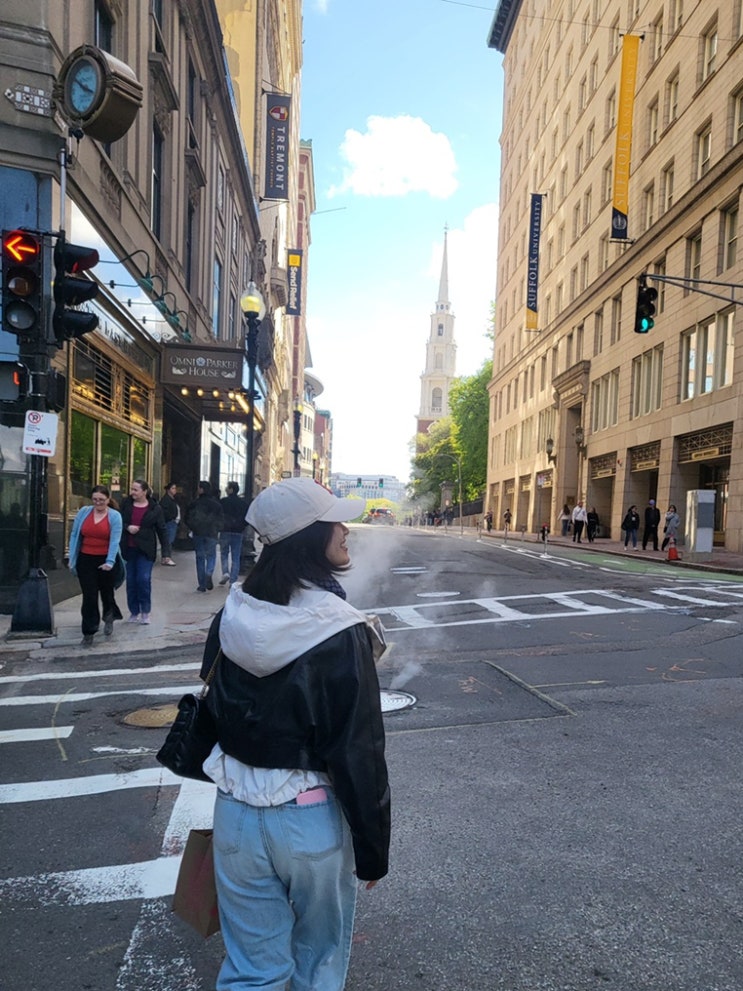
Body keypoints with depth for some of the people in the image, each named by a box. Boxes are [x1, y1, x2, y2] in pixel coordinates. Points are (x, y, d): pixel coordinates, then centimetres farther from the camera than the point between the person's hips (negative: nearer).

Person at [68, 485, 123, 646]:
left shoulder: (115, 516, -7)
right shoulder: (83, 512, 1)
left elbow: (115, 540, -16)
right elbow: (74, 535, 6)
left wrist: (109, 562, -27)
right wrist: (72, 558, 3)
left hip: (105, 561, -1)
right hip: (86, 560, 2)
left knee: (107, 592, 16)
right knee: (89, 596, 2)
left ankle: (109, 618, 44)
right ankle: (89, 632, 11)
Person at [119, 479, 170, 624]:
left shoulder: (154, 508, -4)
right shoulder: (126, 504, 2)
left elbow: (161, 530, -2)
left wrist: (166, 552, -6)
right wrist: (127, 527, -14)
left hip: (145, 550, -3)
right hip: (128, 549, 3)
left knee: (144, 579, -9)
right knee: (131, 581, 8)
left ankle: (145, 612, 8)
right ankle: (134, 612, 21)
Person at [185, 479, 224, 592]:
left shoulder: (195, 503, -4)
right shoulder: (216, 504, -2)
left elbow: (188, 519, -1)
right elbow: (221, 520, -1)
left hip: (198, 533, 0)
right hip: (211, 534, 0)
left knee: (200, 557, 8)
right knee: (211, 555, 11)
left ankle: (202, 585, 8)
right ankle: (209, 574, -19)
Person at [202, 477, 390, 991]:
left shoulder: (236, 615, -6)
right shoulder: (340, 632, -22)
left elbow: (218, 712, 7)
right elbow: (360, 752, -17)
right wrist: (374, 848, -6)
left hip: (237, 811, 4)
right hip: (311, 818, -4)